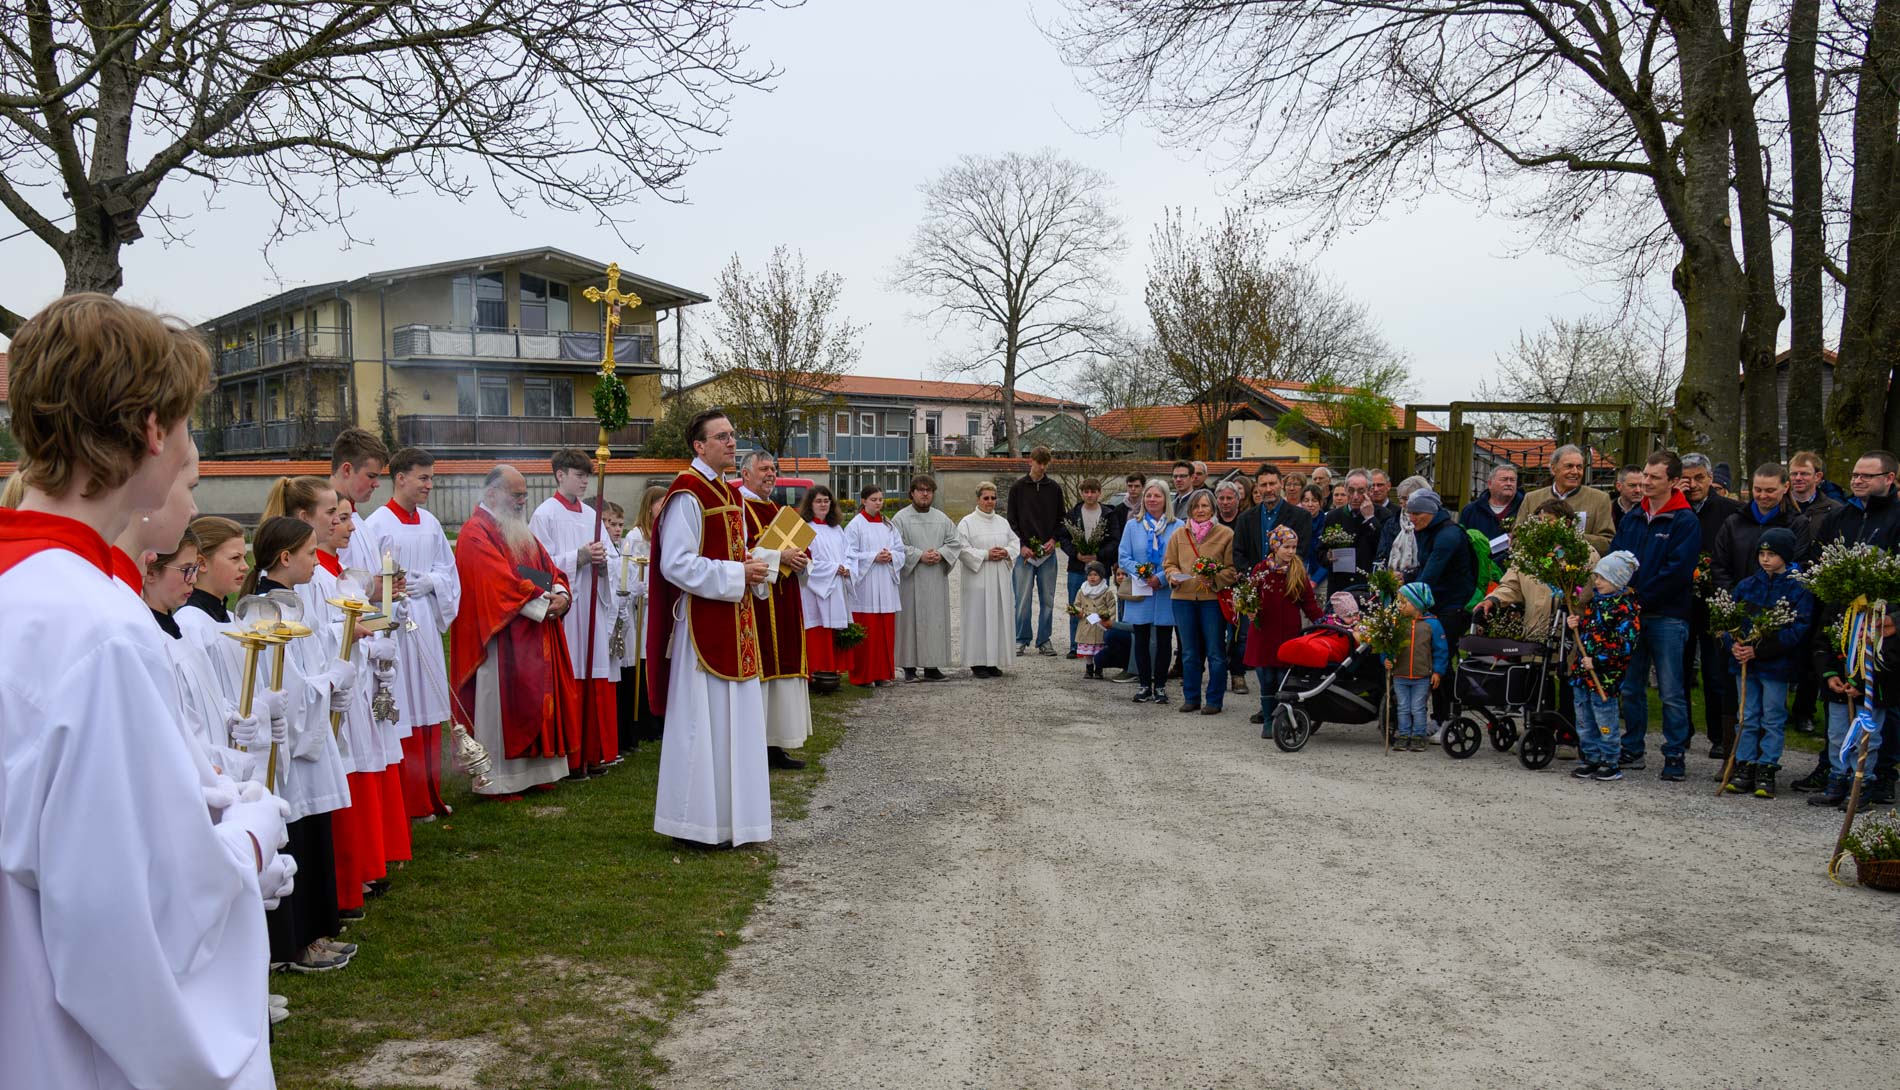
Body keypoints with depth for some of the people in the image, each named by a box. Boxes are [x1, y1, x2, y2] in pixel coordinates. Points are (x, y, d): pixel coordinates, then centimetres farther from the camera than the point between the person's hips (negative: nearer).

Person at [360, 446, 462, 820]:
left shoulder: (430, 523, 10)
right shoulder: (375, 525, -9)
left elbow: (448, 568, 14)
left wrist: (428, 582, -4)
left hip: (426, 623, 7)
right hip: (394, 626, -6)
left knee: (429, 707, 11)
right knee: (402, 711, -2)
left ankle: (429, 793, 21)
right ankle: (408, 801, 6)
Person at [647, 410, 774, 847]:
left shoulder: (729, 492, 15)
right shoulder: (687, 494, -13)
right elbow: (677, 565, -20)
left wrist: (754, 564, 3)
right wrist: (736, 574, -18)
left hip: (735, 622, 9)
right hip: (703, 622, -9)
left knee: (734, 719, 12)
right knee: (703, 721, -3)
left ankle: (729, 816, 21)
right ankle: (697, 823, 6)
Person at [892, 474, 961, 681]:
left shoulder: (942, 519, 12)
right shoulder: (900, 519, -1)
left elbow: (954, 542, 9)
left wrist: (940, 554, -9)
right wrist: (919, 555, -16)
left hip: (936, 580, 4)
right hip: (911, 579, -4)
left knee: (936, 620, 4)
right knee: (911, 620, -3)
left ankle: (932, 666, 10)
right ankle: (909, 667, 3)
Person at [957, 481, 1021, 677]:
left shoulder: (1003, 522, 14)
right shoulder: (967, 523, -3)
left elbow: (1016, 543, 14)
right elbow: (962, 549, -10)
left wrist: (1006, 552, -6)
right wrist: (986, 554, -16)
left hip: (1000, 580, 5)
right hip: (977, 579, -5)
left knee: (999, 618, 5)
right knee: (978, 619, -4)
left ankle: (993, 661, 12)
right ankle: (977, 663, 1)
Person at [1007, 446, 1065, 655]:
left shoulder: (1054, 488, 8)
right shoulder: (1018, 488, 3)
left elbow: (1061, 520, 12)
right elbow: (1012, 521, 3)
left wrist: (1054, 540, -5)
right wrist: (1022, 545, -8)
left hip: (1048, 552, 2)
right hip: (1024, 552, -2)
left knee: (1047, 600, 4)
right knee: (1023, 599, -1)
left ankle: (1044, 641, 12)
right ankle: (1021, 640, 9)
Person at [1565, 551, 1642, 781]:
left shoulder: (1626, 607, -13)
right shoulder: (1594, 600, 11)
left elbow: (1626, 644, -20)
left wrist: (1598, 661, -22)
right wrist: (1575, 625, 4)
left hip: (1605, 675, -8)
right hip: (1583, 671, 8)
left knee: (1605, 720, 0)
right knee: (1584, 720, 14)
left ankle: (1611, 763, 12)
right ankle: (1592, 759, 24)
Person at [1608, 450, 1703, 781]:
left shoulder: (1685, 523, -6)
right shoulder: (1631, 520, 13)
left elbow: (1678, 570, -15)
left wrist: (1639, 593, -16)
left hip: (1667, 617, -6)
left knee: (1671, 693, -1)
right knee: (1630, 687, 11)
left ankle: (1675, 756, 5)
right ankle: (1632, 750, 20)